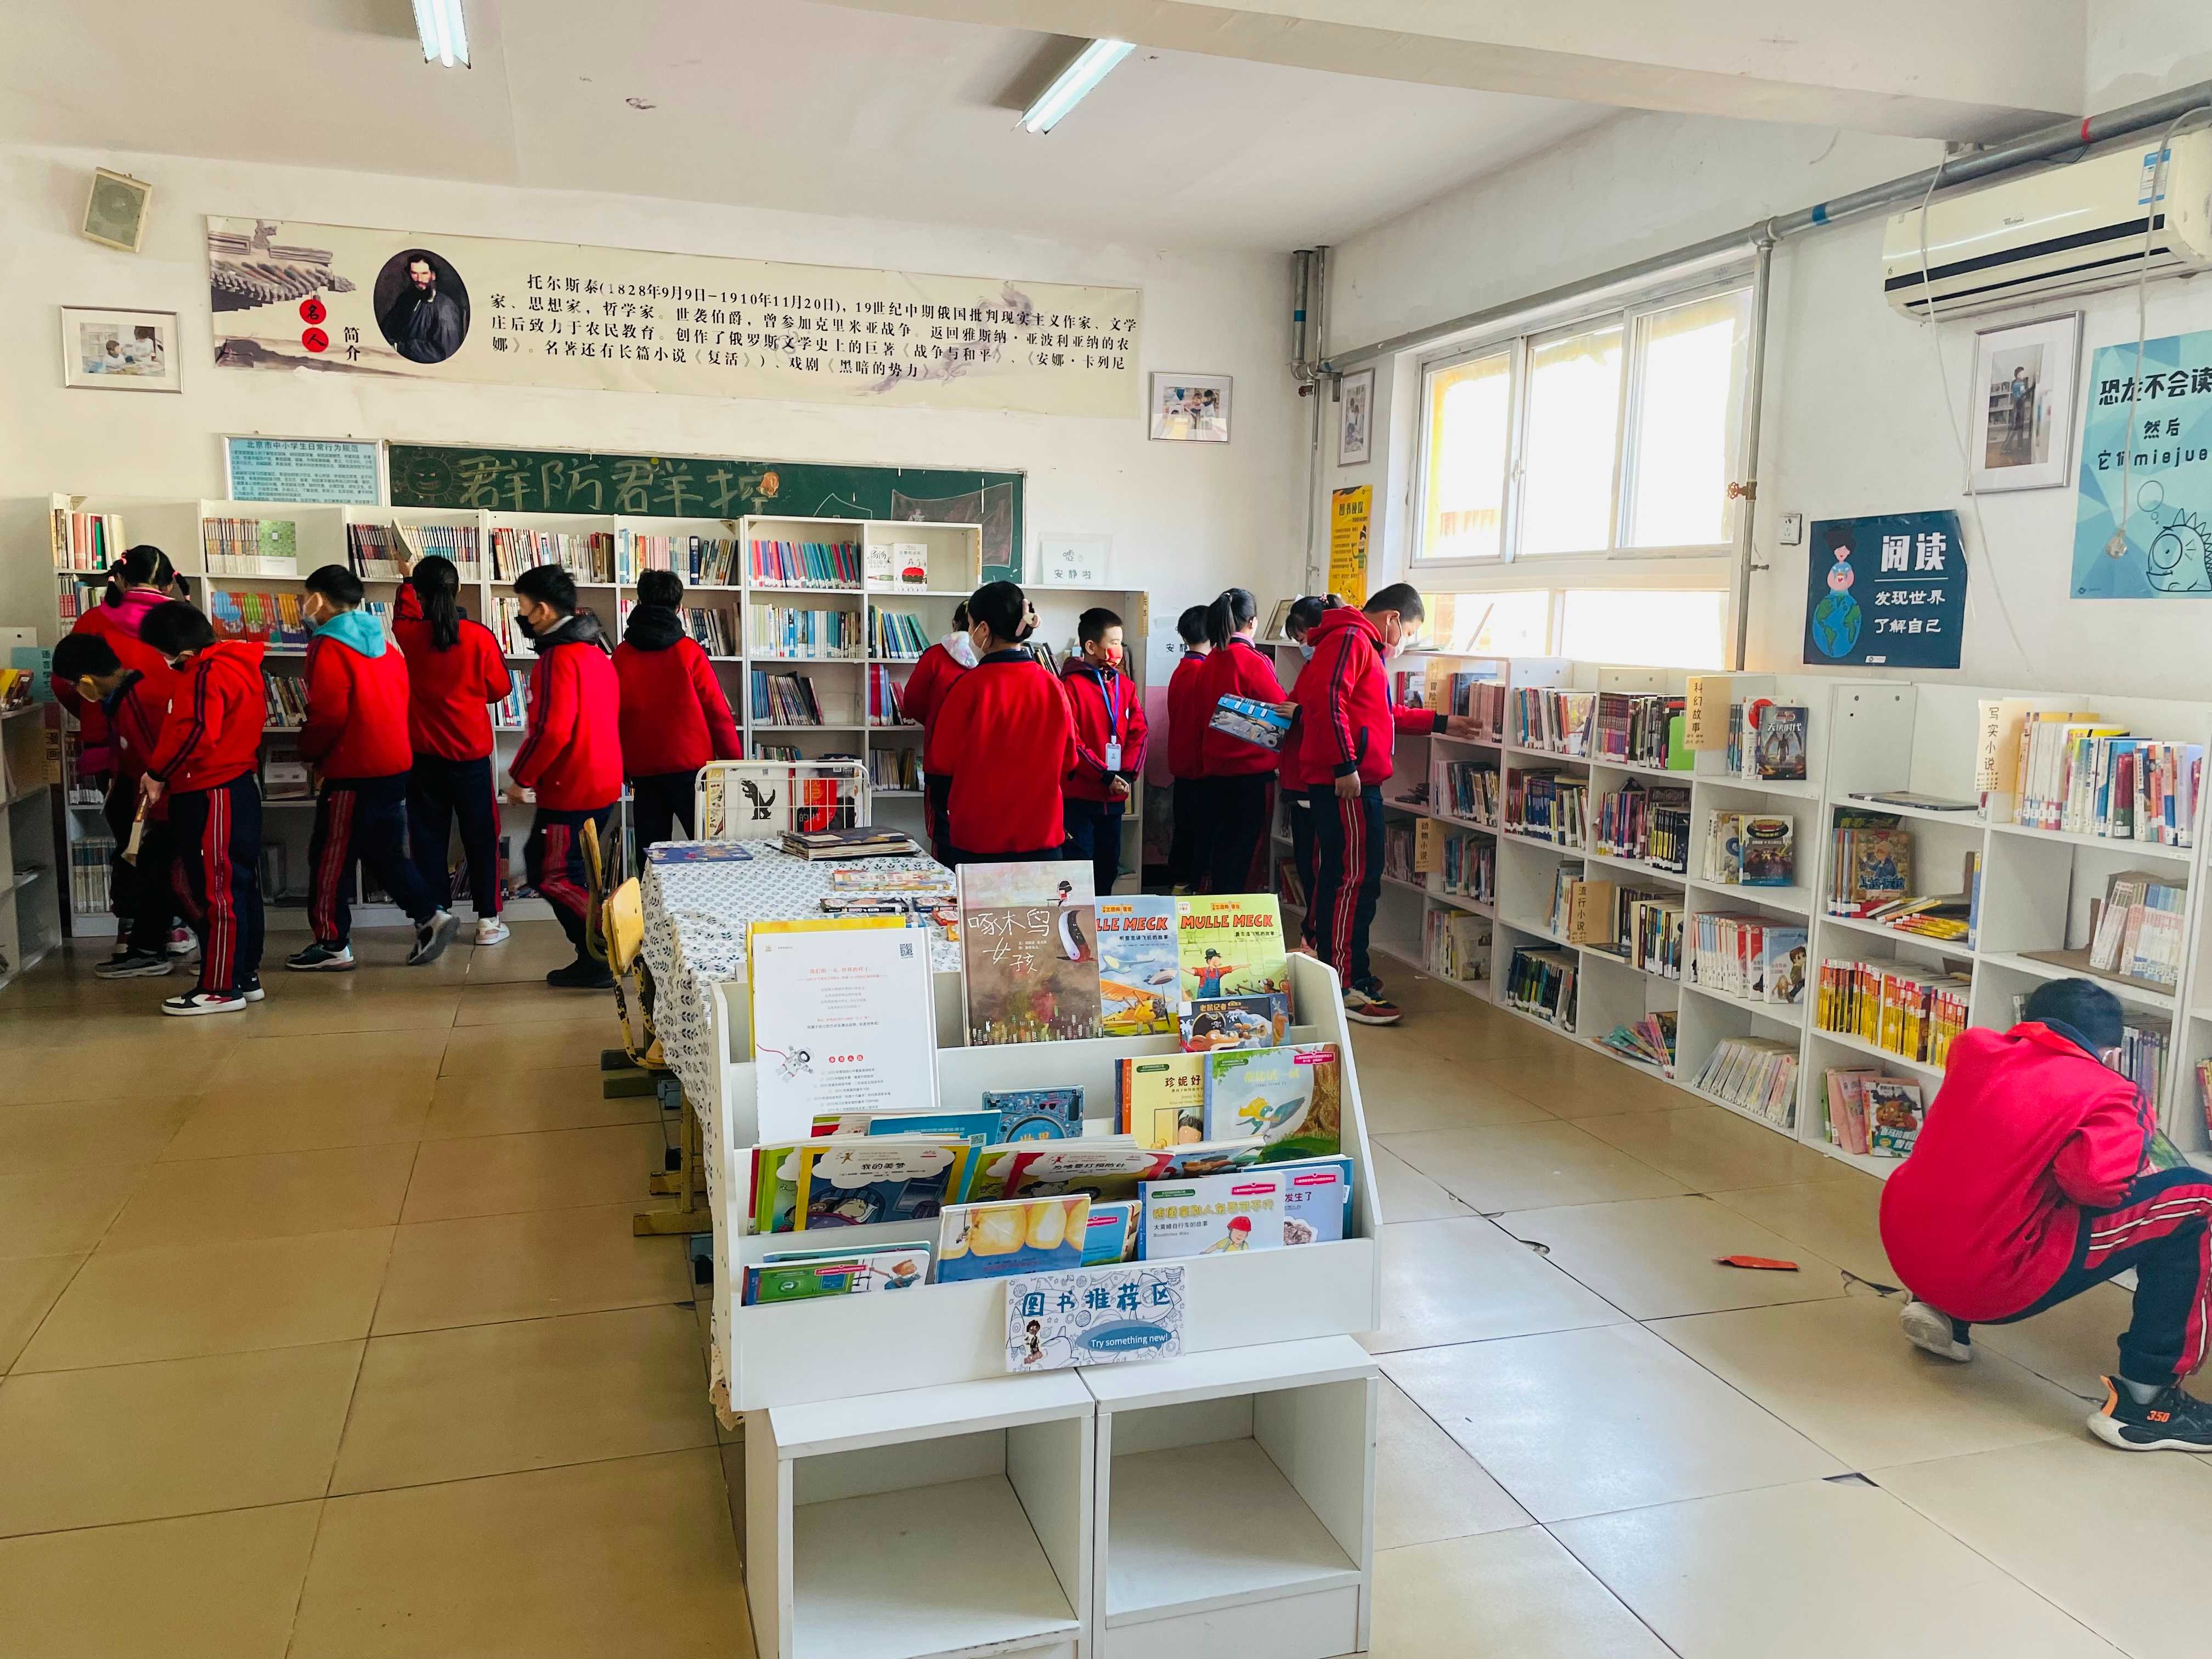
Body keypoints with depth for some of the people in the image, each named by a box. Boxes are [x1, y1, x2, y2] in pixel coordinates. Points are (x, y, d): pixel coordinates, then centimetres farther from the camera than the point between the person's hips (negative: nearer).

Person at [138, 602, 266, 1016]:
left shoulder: (207, 674, -14)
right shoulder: (238, 664, 16)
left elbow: (195, 733, -24)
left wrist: (157, 775, -13)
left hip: (212, 795, -10)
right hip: (239, 786, 10)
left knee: (216, 890, -5)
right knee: (239, 885, 14)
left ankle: (221, 987, -1)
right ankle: (246, 976, 21)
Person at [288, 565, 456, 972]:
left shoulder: (329, 647, -11)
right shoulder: (382, 644, 14)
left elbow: (328, 714, -17)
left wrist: (310, 754, -1)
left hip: (352, 770, -8)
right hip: (395, 764, 8)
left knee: (331, 857, 2)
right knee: (385, 852, 15)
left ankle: (332, 945, 7)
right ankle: (430, 914, 2)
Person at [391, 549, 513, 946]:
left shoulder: (407, 634, -6)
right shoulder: (480, 637, -12)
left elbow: (405, 615, 20)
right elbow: (500, 689, 1)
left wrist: (408, 577, 38)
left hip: (423, 755, 1)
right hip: (471, 753, -1)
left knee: (428, 837, 8)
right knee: (480, 836, 8)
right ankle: (488, 920, 10)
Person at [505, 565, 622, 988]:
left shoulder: (559, 657, -17)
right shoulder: (596, 649, 12)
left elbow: (551, 731, -24)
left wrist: (520, 778, -11)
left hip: (570, 789, -9)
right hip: (603, 781, 9)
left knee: (553, 875, -1)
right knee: (571, 873, 15)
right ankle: (596, 959, 15)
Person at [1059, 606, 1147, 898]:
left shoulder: (1125, 685, 9)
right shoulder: (1072, 685, -10)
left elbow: (1138, 733, 6)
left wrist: (1128, 775, -9)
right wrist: (1104, 775, -18)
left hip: (1115, 796, 6)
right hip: (1079, 794, -6)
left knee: (1109, 866, 15)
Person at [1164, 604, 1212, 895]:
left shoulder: (1179, 671, 8)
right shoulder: (1206, 671, -17)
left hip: (1181, 763, 8)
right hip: (1201, 764, -8)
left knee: (1184, 828, 15)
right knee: (1204, 830, -2)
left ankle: (1178, 885, 21)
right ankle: (1196, 886, 1)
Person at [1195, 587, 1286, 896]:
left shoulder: (1210, 663, 6)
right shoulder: (1252, 661, -14)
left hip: (1216, 769, 7)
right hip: (1252, 770, -7)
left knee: (1223, 845, 14)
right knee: (1245, 851, 0)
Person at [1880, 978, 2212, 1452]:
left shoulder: (1974, 1046, 9)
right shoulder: (2107, 1093, -6)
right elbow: (2096, 1178, -23)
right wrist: (2132, 1126, -2)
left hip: (1905, 1251, 7)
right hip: (1989, 1283, -6)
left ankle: (1943, 1313, 23)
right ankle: (2143, 1401, 0)